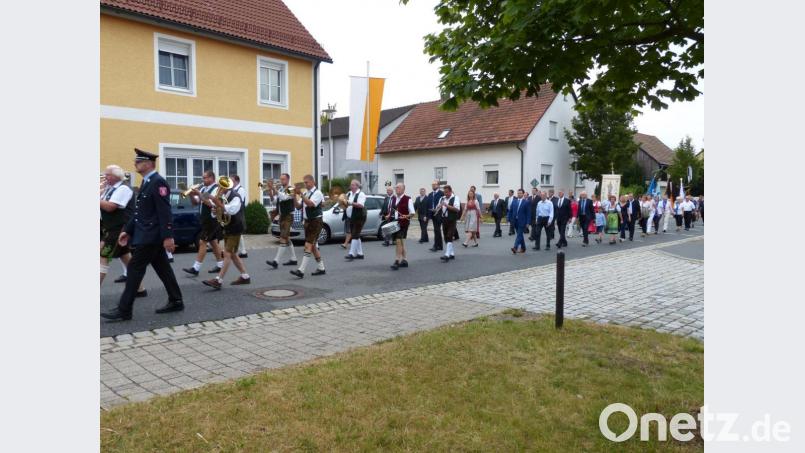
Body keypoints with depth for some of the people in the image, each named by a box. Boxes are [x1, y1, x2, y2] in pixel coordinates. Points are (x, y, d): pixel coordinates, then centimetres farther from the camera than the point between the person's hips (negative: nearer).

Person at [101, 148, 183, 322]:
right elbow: (139, 211, 20)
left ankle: (124, 310, 1)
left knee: (135, 268, -5)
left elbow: (165, 212, -21)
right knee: (162, 268, 12)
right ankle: (176, 301, 18)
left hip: (150, 236, -10)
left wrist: (167, 236, -24)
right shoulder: (146, 182, 16)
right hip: (149, 235, 10)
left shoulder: (158, 182, -15)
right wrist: (128, 230, 17)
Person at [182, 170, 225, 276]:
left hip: (212, 221, -9)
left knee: (202, 242, -8)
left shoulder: (216, 189, -13)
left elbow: (211, 204, -25)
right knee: (213, 242, 13)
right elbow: (195, 203, 13)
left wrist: (199, 194, -25)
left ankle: (196, 268, -5)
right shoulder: (203, 188, 10)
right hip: (205, 220, 9)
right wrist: (192, 195, -6)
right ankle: (220, 265, 22)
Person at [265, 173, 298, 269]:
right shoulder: (280, 189, 11)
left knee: (283, 239, -13)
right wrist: (271, 193, -6)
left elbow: (284, 197, -27)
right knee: (287, 238, 13)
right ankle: (293, 259, 23)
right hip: (281, 216, 8)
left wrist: (274, 190, -31)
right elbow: (275, 202, 8)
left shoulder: (291, 189, -9)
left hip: (288, 217, -8)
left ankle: (276, 261, -19)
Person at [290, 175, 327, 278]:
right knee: (313, 246, 13)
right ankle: (321, 268, 24)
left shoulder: (317, 193, -11)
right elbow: (298, 207, 9)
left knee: (308, 245, -13)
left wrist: (300, 194, -30)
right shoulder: (305, 194, 12)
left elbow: (310, 204, -27)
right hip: (307, 221, 9)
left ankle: (301, 270, -18)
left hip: (315, 222, -9)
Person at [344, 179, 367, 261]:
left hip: (359, 218, -8)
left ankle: (351, 253, -17)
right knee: (356, 236, 12)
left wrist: (351, 203, -33)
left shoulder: (361, 194, -9)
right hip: (351, 218, 8)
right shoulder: (349, 194, 13)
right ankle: (360, 253, 19)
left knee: (355, 235, -13)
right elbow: (345, 203, 18)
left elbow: (360, 205, -23)